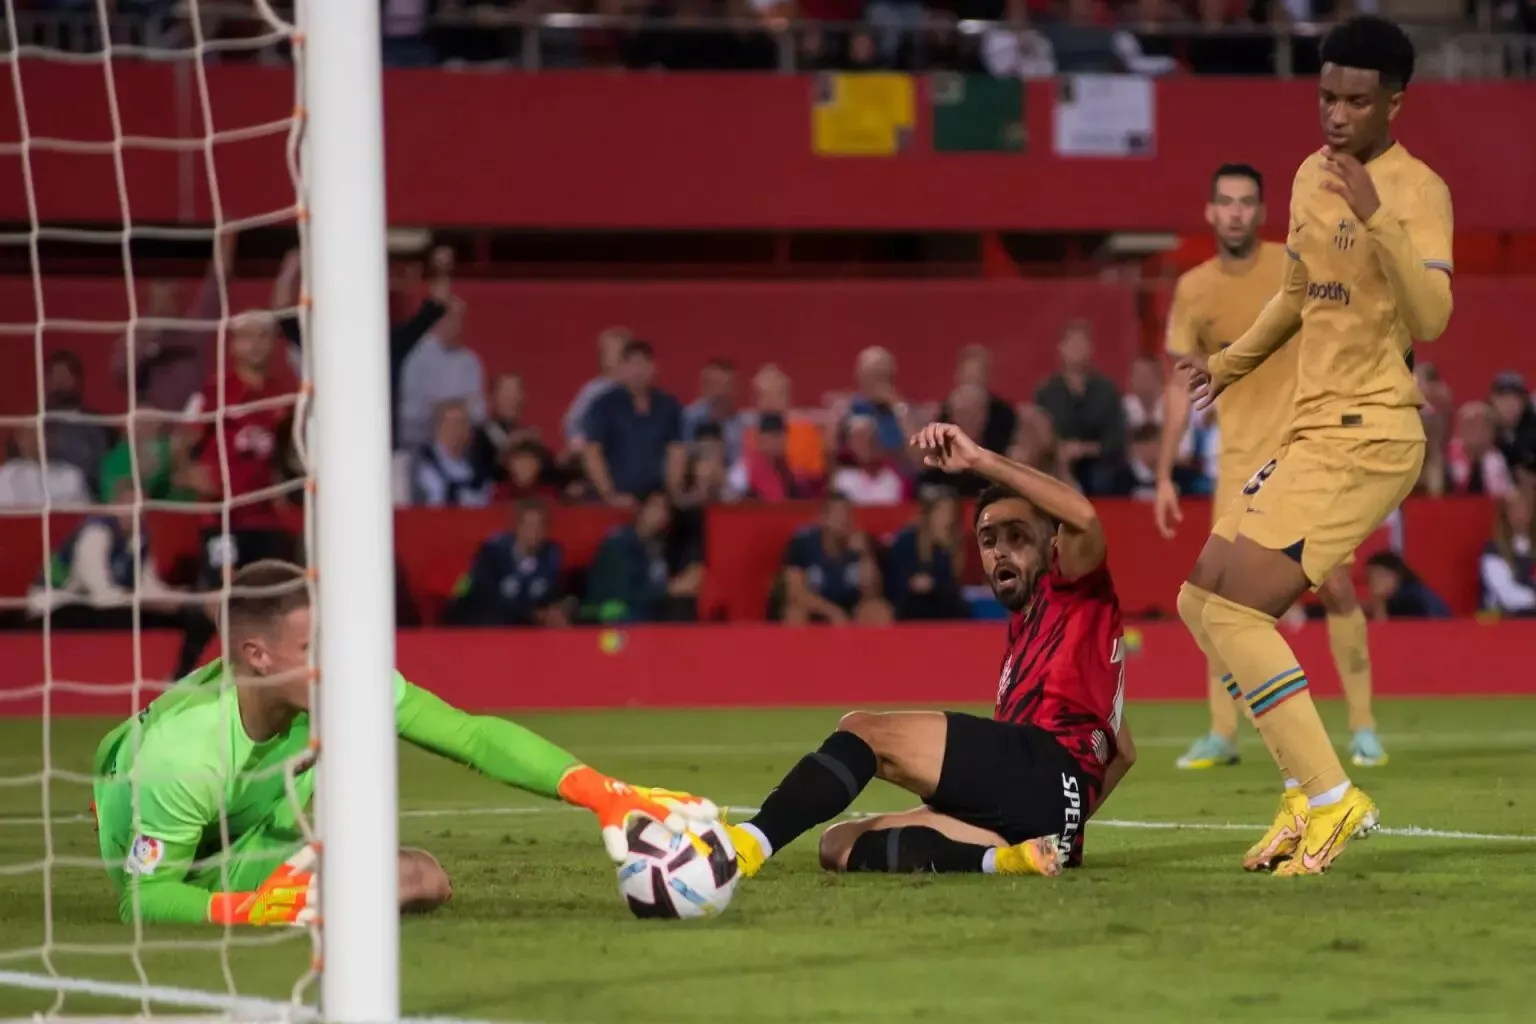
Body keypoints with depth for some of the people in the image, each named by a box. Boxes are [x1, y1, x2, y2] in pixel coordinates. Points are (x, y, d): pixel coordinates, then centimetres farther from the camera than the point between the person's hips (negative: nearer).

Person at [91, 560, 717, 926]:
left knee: (424, 881, -12)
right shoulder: (182, 749, -40)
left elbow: (474, 736, -26)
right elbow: (145, 897, -32)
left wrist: (598, 791, -38)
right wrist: (248, 911, -48)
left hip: (249, 837, 6)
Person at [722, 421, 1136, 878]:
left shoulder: (1076, 592, 12)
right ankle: (1003, 859, -27)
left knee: (863, 729, -16)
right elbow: (1122, 751, 40)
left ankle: (749, 844, -36)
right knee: (840, 845, -3)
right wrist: (1068, 820, 27)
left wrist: (979, 459, -13)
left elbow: (1084, 519, -13)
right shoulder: (1025, 628, 37)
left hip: (1050, 768, -9)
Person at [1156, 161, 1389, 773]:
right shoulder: (1193, 290, 4)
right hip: (1239, 461, 2)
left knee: (1335, 586, -5)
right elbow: (1181, 385, 10)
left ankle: (1362, 727, 5)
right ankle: (1221, 735, 4)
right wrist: (1165, 475, 7)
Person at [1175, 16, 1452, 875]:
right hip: (1314, 434, 10)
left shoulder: (1417, 191, -13)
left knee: (1231, 607, -16)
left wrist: (1376, 216, -37)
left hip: (1367, 440, -10)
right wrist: (1229, 364, 35)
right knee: (1203, 601, 11)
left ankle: (1331, 799, -10)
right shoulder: (1312, 177, 13)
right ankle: (1309, 795, 14)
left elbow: (1430, 316, -28)